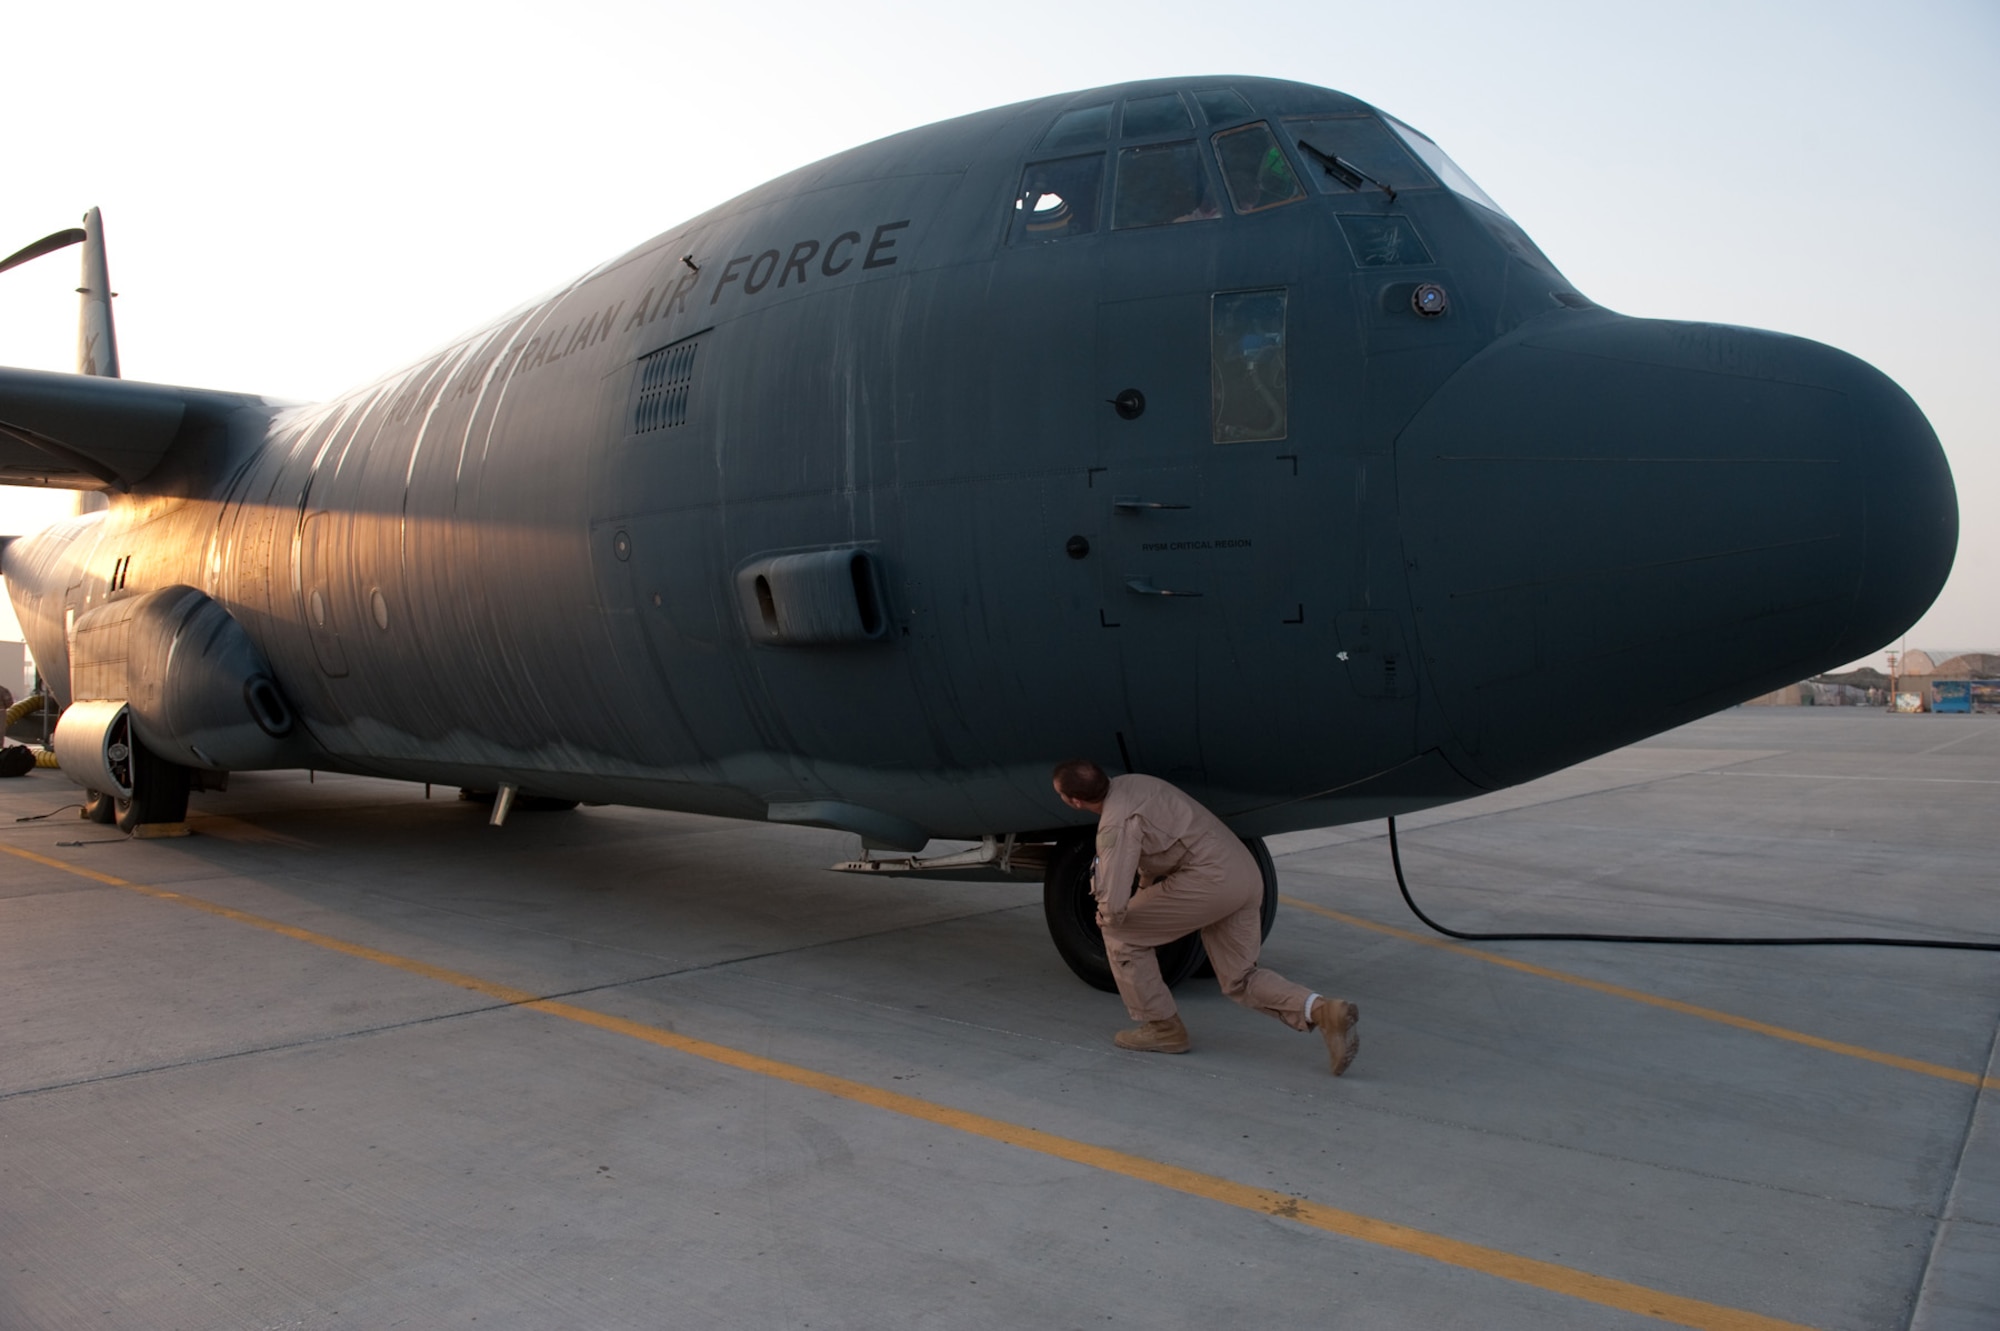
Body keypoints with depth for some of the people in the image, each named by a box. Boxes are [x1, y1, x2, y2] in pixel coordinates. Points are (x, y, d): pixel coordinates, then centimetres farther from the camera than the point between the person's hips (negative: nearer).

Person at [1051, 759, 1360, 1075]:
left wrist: (1105, 917, 6)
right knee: (1240, 980, 17)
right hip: (1244, 873, 9)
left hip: (1211, 880, -9)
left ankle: (1163, 1028, 14)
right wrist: (1146, 888, 35)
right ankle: (1323, 1012, -3)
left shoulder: (1116, 824, -15)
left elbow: (1114, 906, -18)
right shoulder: (1130, 784, 13)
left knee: (1121, 934, 6)